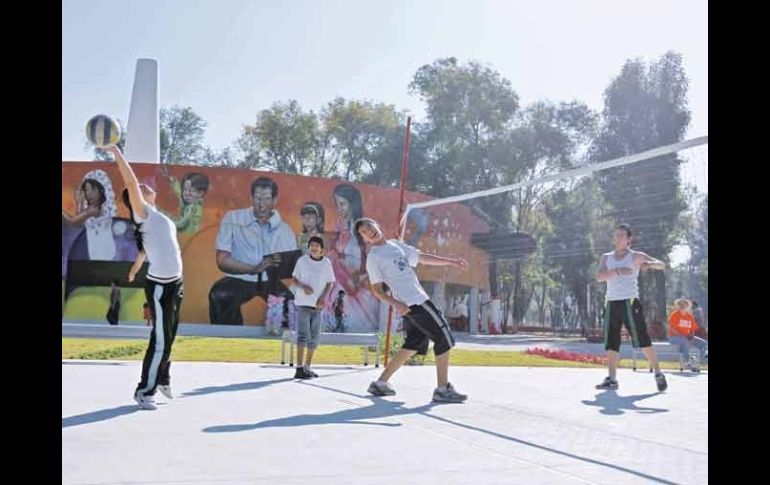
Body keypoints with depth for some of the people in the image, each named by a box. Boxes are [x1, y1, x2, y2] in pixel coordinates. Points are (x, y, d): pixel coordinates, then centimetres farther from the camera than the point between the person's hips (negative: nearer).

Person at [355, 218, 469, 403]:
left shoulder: (396, 244, 17)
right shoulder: (373, 257, -5)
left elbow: (423, 258, 22)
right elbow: (376, 289, -7)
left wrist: (451, 262, 17)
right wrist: (396, 304, -21)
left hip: (418, 299, 8)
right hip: (412, 303, -8)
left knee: (414, 345, 13)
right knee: (444, 338, -7)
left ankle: (381, 383, 18)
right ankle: (443, 389, -3)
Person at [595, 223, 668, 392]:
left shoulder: (636, 256, 3)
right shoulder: (606, 257, 13)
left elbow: (662, 265, -2)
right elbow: (599, 276, -4)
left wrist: (650, 264, -24)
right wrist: (617, 271, -20)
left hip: (630, 303, -4)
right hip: (612, 304, 4)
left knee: (643, 340, -6)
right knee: (610, 343, 1)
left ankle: (658, 374, 5)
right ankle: (612, 379, 4)